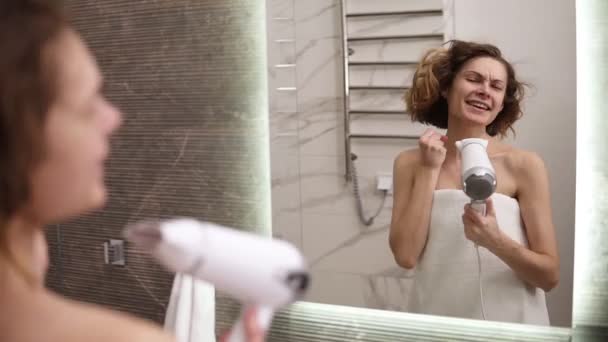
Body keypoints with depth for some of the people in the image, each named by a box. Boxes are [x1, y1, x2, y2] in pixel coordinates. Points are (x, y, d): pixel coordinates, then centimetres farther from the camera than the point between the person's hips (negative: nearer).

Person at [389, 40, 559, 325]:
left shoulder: (524, 165, -9)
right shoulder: (409, 163, -2)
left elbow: (549, 275, -9)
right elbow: (405, 256, -13)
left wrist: (495, 241, -26)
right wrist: (430, 170, -12)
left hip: (511, 325, -1)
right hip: (436, 324, 2)